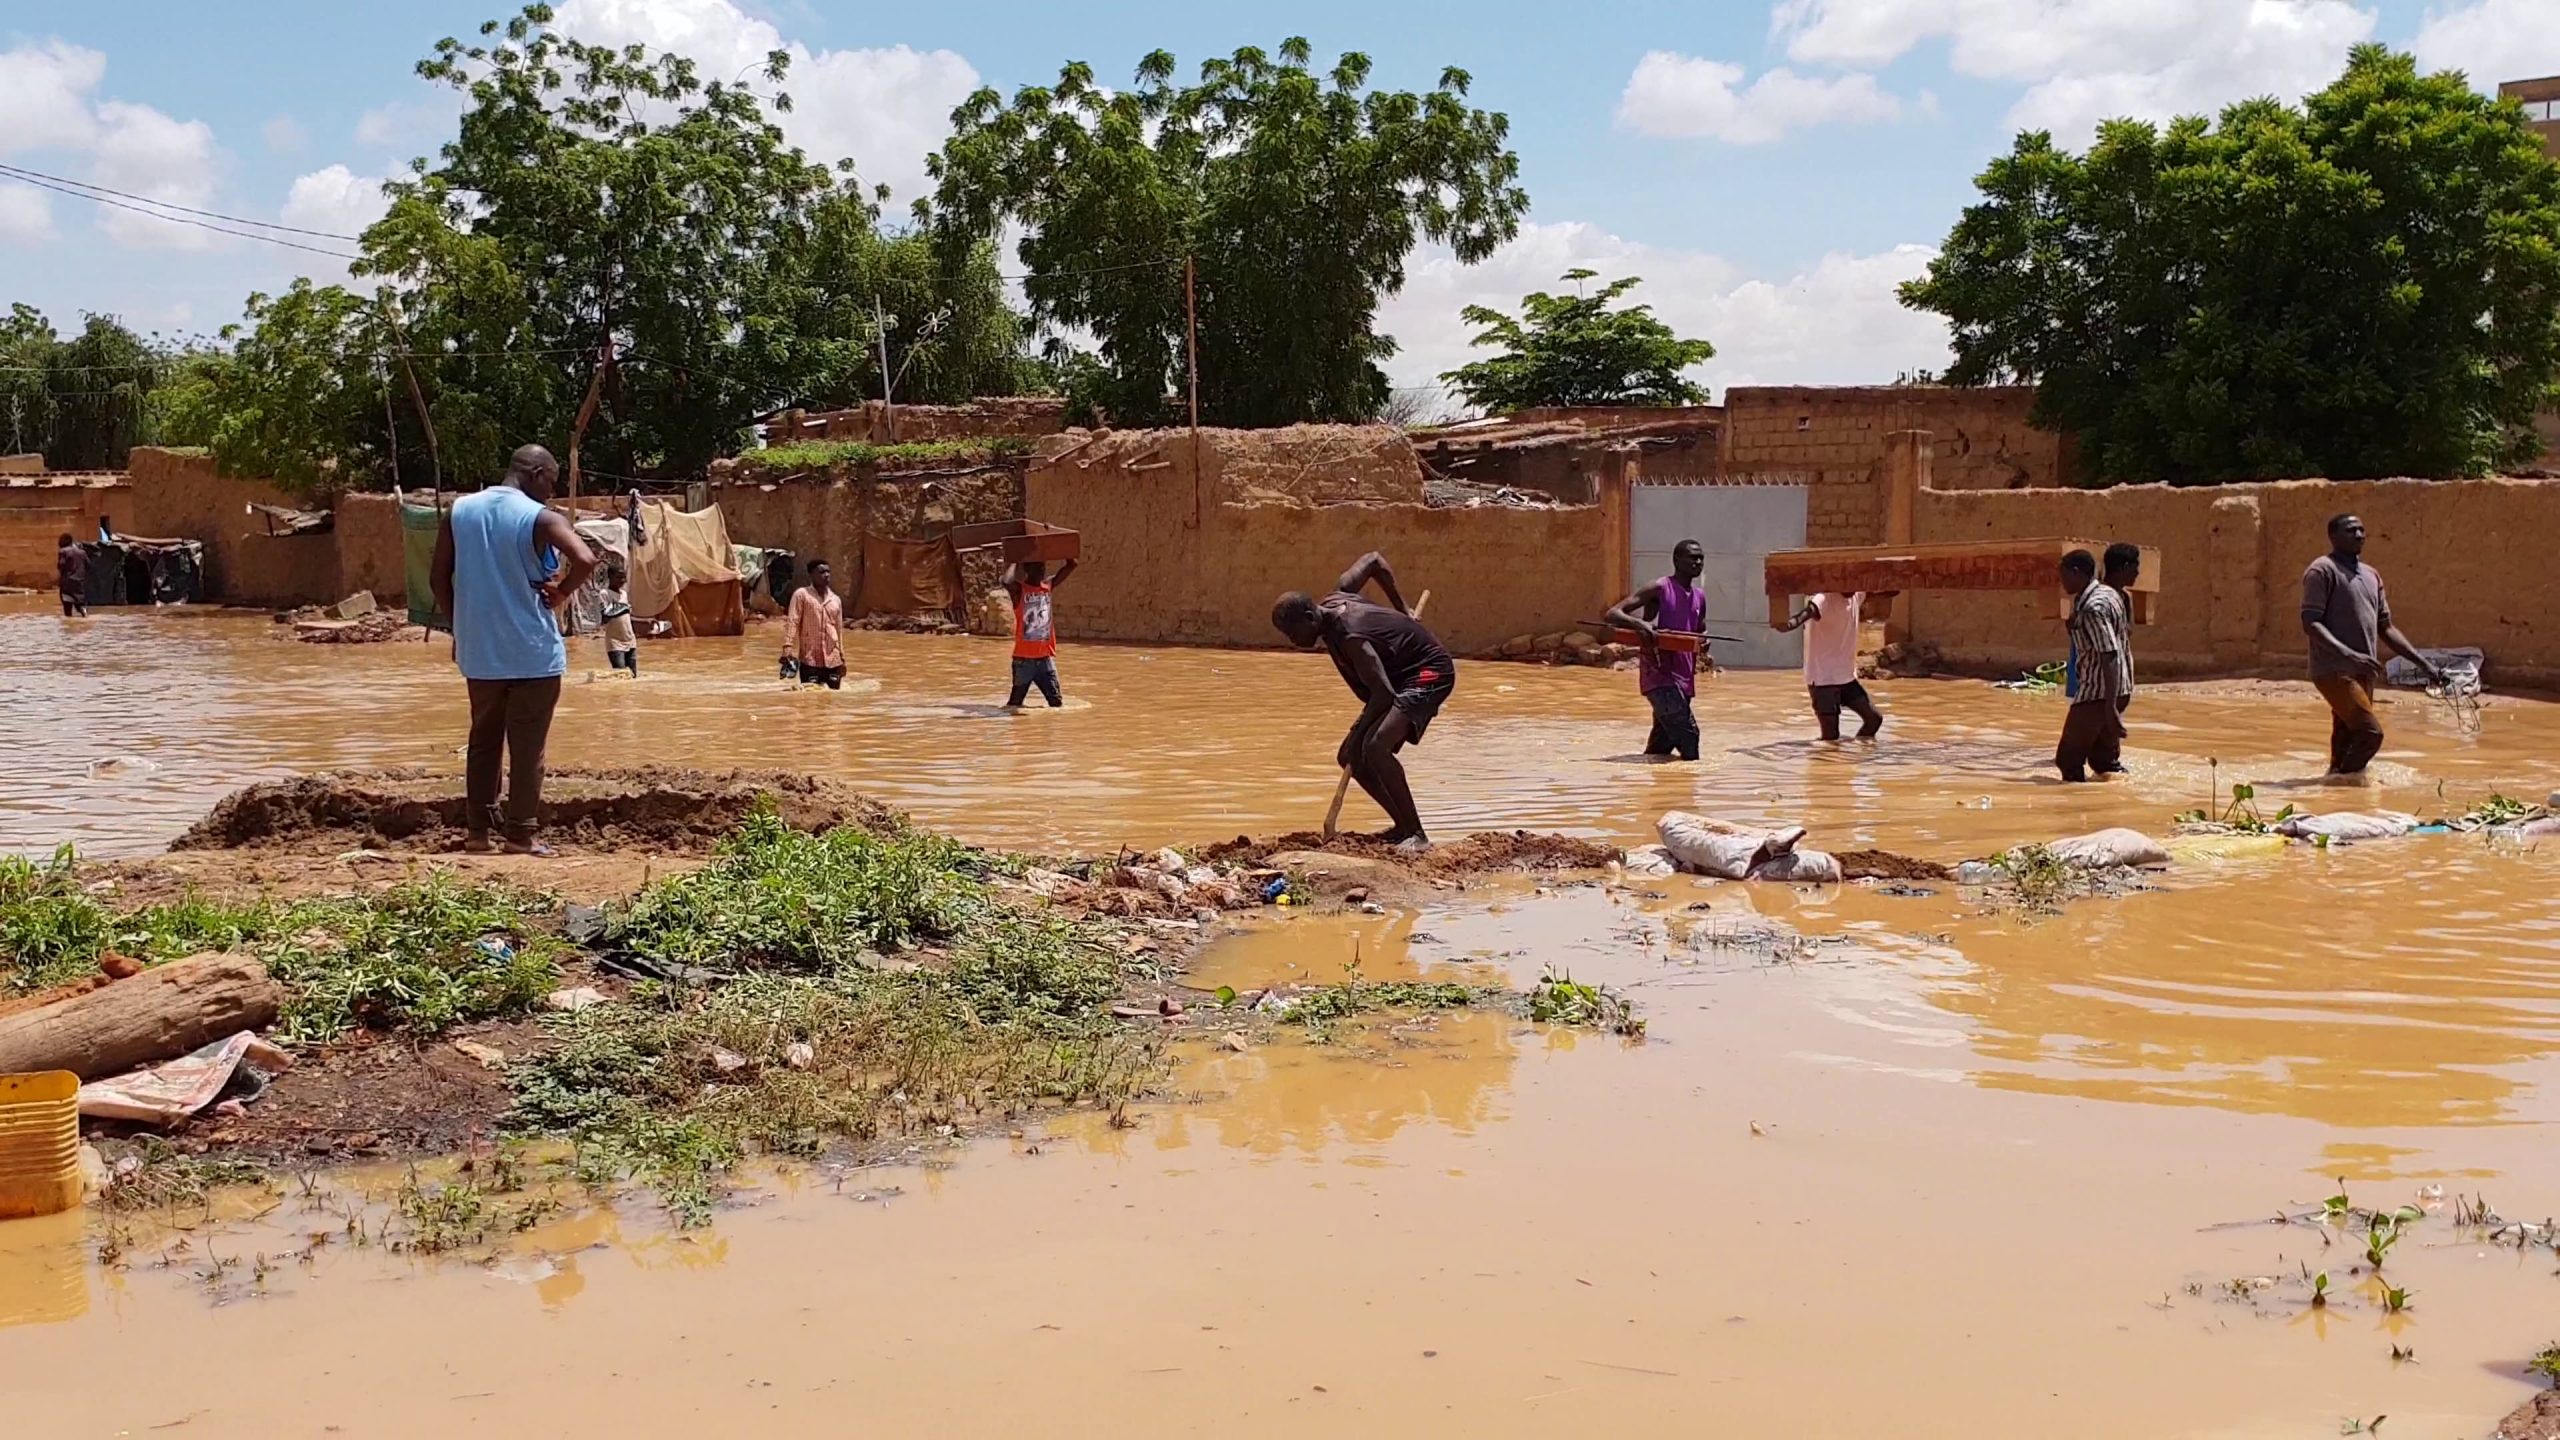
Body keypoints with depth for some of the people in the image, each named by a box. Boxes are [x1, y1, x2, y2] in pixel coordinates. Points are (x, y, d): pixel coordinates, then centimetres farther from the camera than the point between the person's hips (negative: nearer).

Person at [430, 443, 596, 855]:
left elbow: (438, 578, 6)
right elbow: (585, 560, -28)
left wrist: (461, 627, 16)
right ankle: (521, 836, 7)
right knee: (527, 748, 3)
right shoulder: (540, 518, -12)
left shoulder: (461, 511, 4)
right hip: (533, 654, -5)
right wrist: (560, 593, -11)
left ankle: (476, 830, 19)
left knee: (483, 741, 17)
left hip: (479, 653, 5)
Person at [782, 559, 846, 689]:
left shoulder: (836, 599, 12)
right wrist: (787, 648, -21)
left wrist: (842, 658, 16)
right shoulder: (801, 594, -1)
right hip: (810, 658, -4)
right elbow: (792, 622, -8)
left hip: (832, 659, 4)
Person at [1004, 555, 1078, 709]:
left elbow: (1071, 565, 5)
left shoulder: (1048, 585, 7)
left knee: (1056, 703, 1)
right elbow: (1007, 582, -33)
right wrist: (1015, 562, -17)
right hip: (1024, 659, -4)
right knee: (1014, 704, 4)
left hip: (1046, 658, 4)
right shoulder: (1018, 589, -9)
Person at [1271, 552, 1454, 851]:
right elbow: (1373, 560, 11)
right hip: (1401, 675, 11)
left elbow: (1383, 694, -33)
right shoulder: (1336, 599, -3)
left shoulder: (1350, 638, -29)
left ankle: (1415, 834, -25)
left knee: (1375, 747, -30)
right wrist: (1400, 608, 18)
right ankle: (1402, 825, 12)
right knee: (1350, 757, 6)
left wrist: (1356, 735, -26)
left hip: (1429, 672, -11)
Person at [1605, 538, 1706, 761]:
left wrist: (1704, 643, 4)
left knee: (1661, 746, 11)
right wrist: (1640, 623, -31)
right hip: (1660, 676, -7)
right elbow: (1613, 614, -10)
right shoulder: (1659, 589, -6)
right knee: (1687, 735, -19)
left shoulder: (1699, 597, 14)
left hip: (1684, 679, 7)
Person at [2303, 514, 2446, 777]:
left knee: (2346, 741, 7)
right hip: (2335, 671, -8)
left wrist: (2424, 664, 15)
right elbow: (2310, 624, -14)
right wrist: (2348, 654, -26)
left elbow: (2385, 628, 23)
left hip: (2364, 673, 8)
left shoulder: (2371, 575, 20)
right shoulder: (2322, 570, -5)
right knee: (2370, 732, -18)